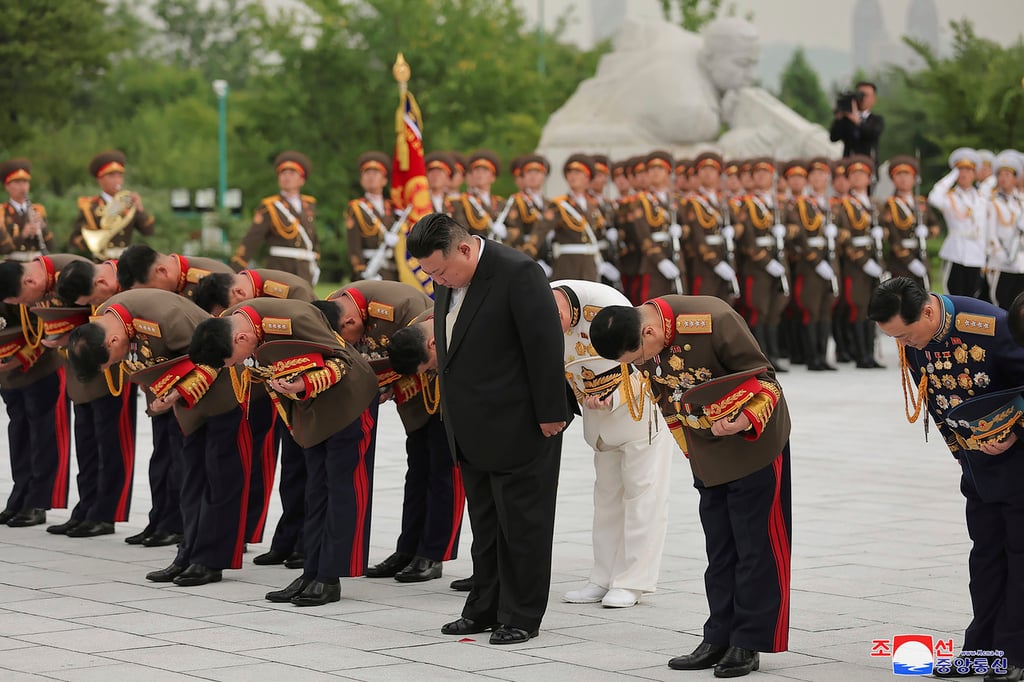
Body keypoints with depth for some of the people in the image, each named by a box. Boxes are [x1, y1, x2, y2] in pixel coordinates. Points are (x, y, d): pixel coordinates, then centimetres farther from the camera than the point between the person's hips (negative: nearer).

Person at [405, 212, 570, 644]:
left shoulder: (517, 273, -19)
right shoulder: (447, 280, 5)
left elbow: (545, 345, -18)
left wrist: (551, 414, -15)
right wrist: (455, 420, 12)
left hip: (517, 428, -8)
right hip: (474, 430, 8)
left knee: (522, 525, 2)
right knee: (485, 524, 15)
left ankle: (521, 617, 10)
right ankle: (485, 609, 24)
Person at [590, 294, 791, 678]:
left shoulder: (712, 321, -31)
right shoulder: (638, 340, -10)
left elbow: (763, 377, -20)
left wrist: (745, 421, -35)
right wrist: (691, 451, 12)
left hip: (755, 442, -6)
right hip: (707, 455, 6)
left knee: (756, 545, -3)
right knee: (719, 549, 9)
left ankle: (749, 643, 3)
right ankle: (719, 639, 15)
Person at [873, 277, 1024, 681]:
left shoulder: (991, 326, -28)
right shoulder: (911, 343, -7)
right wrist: (962, 448, -2)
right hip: (977, 463, 6)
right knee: (986, 553, 11)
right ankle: (983, 647, 17)